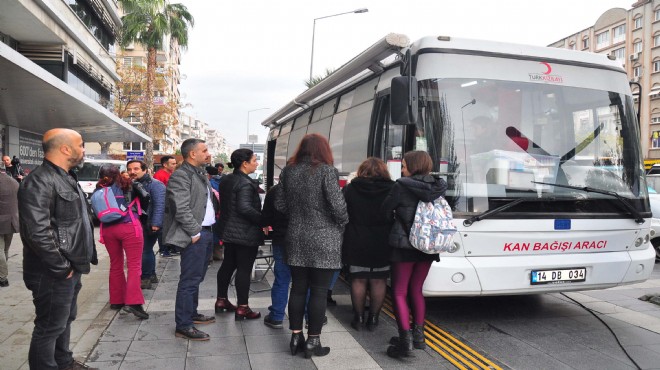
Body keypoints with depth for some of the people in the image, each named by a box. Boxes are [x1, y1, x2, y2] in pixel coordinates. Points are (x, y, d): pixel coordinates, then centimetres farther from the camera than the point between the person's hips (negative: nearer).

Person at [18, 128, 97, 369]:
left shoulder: (66, 178, 13)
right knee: (50, 328, 2)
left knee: (64, 320, 23)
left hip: (71, 269, 10)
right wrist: (61, 268, -20)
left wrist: (73, 265, 16)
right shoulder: (40, 182, -20)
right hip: (54, 274, -10)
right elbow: (37, 232, -28)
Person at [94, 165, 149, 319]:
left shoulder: (99, 190, 8)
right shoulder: (127, 185, 0)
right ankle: (133, 302, -16)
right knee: (134, 265, -5)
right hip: (129, 227, -4)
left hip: (108, 229, 4)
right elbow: (145, 194, 3)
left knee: (115, 265, 16)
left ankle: (116, 300, 23)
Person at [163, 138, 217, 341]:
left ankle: (191, 314, 32)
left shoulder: (201, 174, 16)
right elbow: (181, 209, -21)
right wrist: (195, 232, -18)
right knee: (189, 280, -4)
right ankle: (183, 326, 3)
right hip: (195, 235, -10)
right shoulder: (180, 176, -15)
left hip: (206, 232, 10)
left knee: (196, 277, 19)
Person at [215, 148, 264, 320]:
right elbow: (245, 208, -29)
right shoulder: (245, 183, -20)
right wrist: (263, 221, -21)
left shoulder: (226, 180, 10)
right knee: (244, 269, -2)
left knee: (227, 265, 18)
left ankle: (221, 301, 29)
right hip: (246, 233, -10)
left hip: (228, 230, 10)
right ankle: (242, 309, 4)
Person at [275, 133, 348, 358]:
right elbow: (338, 206, -16)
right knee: (319, 292, 3)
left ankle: (296, 337, 20)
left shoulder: (288, 171, 6)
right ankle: (313, 342, 10)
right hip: (323, 240, -5)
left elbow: (280, 205, 7)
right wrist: (343, 222, 2)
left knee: (298, 289, 13)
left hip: (296, 238, 5)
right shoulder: (327, 171, -11)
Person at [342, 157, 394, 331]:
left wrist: (347, 239, 10)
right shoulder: (392, 190, -5)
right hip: (382, 245, 0)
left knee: (358, 280, 11)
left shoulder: (350, 189, -4)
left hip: (357, 244, 0)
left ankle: (358, 318, 18)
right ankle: (373, 318, 17)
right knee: (378, 281, 10)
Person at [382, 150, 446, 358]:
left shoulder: (402, 185, -12)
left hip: (404, 245, -6)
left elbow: (385, 210, -3)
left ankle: (405, 341, -4)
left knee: (399, 293, 2)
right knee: (416, 290, 18)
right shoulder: (438, 187, 4)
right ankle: (418, 335, 22)